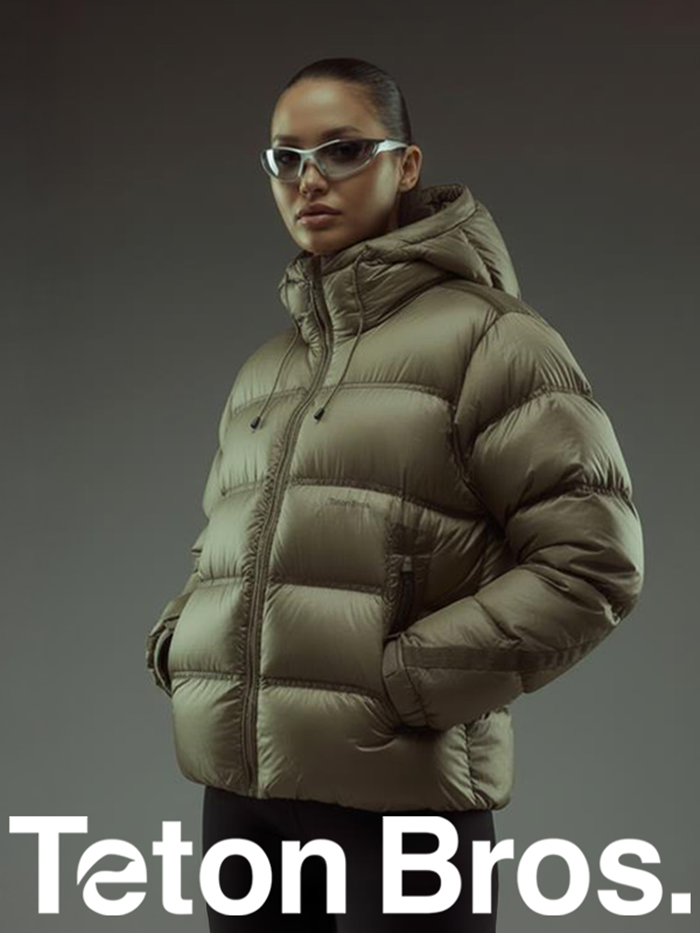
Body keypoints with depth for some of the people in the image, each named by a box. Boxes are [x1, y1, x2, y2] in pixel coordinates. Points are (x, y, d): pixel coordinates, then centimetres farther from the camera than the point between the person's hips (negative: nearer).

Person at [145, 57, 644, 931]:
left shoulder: (488, 337, -3)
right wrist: (177, 639, 8)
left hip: (398, 799, -6)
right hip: (238, 790, 6)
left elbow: (593, 562, -10)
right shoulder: (264, 368, 17)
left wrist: (406, 681, -15)